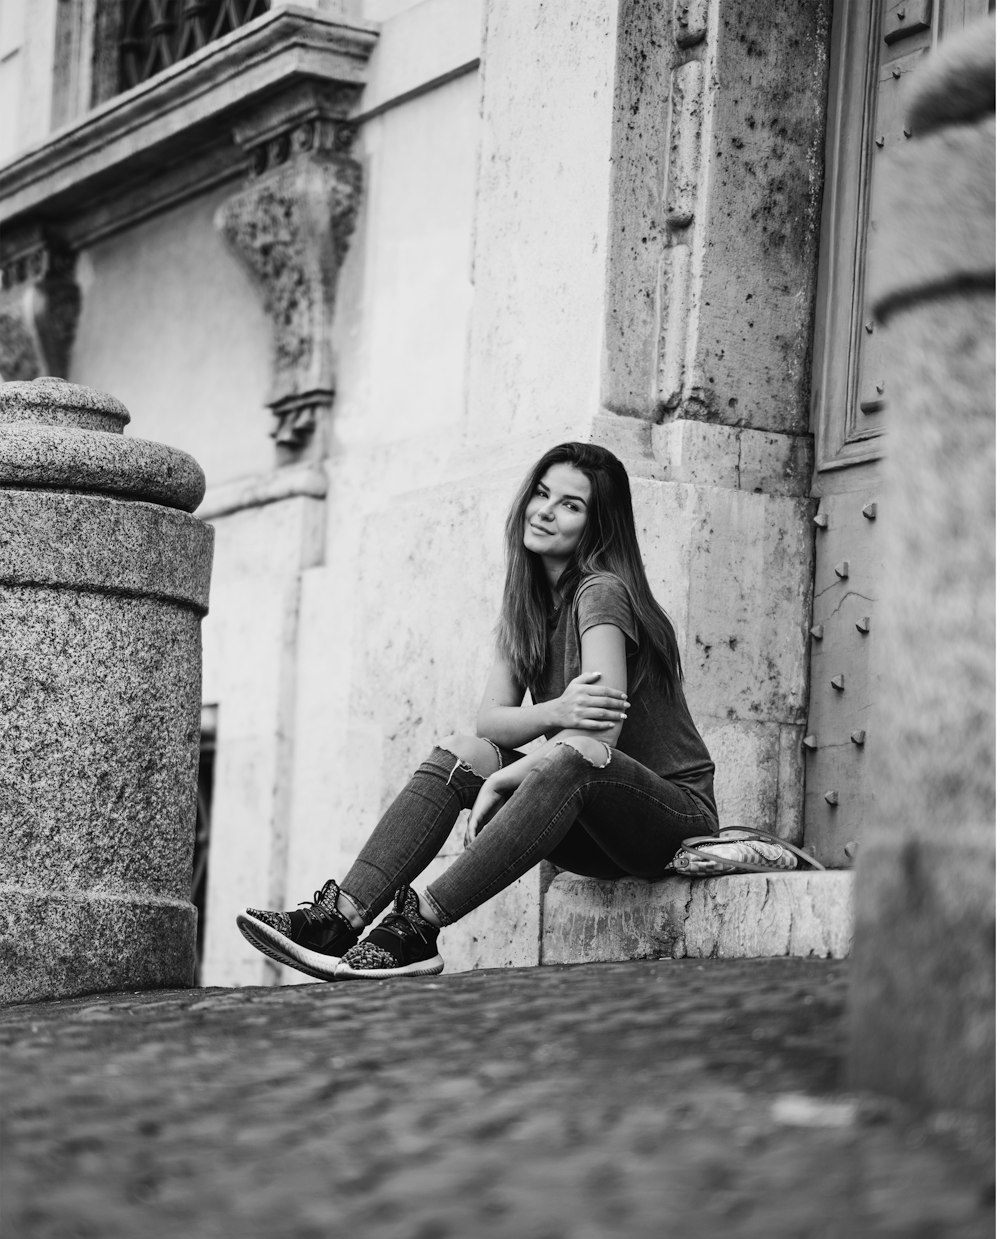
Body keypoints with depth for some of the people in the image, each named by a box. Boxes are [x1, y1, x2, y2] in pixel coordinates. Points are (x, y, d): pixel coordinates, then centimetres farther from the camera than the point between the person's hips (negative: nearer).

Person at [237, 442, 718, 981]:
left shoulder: (602, 593, -14)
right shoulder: (526, 604, 10)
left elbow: (602, 735, -24)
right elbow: (490, 718, -3)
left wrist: (498, 783, -21)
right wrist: (556, 712, -24)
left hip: (676, 812, -7)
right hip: (595, 836, 7)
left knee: (574, 754, -36)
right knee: (460, 753, -12)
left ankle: (419, 927, -42)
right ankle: (338, 919, -27)